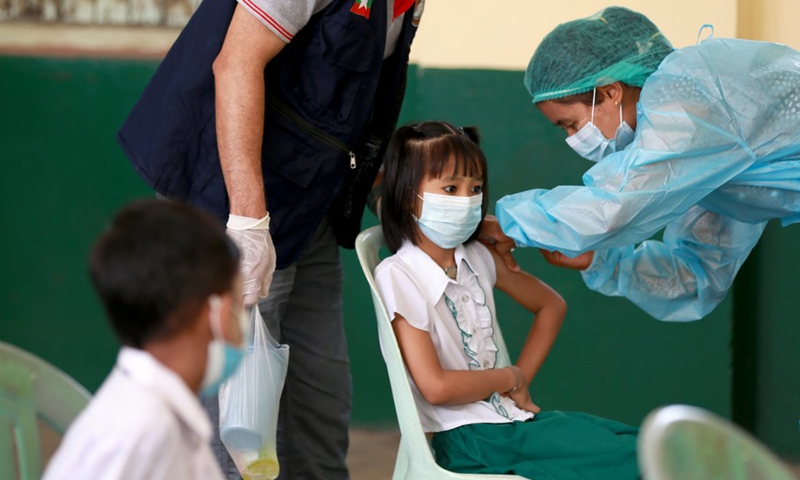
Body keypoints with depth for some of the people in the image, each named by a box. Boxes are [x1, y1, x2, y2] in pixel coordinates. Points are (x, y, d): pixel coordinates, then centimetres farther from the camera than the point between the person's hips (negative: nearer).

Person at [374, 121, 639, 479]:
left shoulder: (476, 258, 9)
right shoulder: (398, 276, -11)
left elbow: (551, 305, 25)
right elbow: (436, 387, -17)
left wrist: (522, 378, 10)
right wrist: (511, 378, -2)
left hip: (511, 416, 7)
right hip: (468, 437, -7)